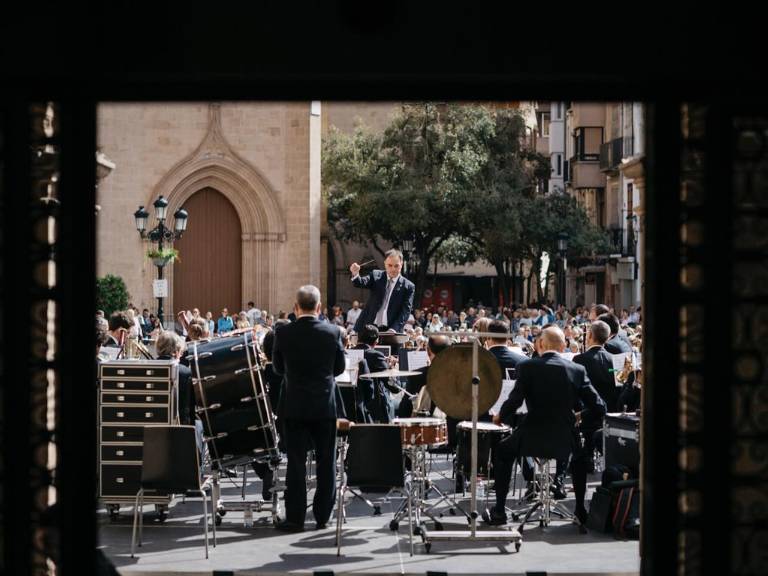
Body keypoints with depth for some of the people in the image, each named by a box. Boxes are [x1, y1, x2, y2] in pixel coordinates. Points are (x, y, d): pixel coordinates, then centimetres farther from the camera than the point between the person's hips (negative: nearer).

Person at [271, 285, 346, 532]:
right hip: (326, 405, 1)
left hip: (296, 405, -1)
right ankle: (323, 516, 13)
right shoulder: (332, 332, -7)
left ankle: (295, 517, 2)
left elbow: (278, 368, 4)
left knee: (296, 463, 3)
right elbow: (339, 367, 3)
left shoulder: (283, 333, -8)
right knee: (326, 462, 9)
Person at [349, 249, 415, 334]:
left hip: (389, 330, -2)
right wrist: (355, 274, -34)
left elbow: (405, 311, -6)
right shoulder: (376, 276, 6)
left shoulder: (408, 287, -1)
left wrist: (394, 330, -20)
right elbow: (362, 283, -11)